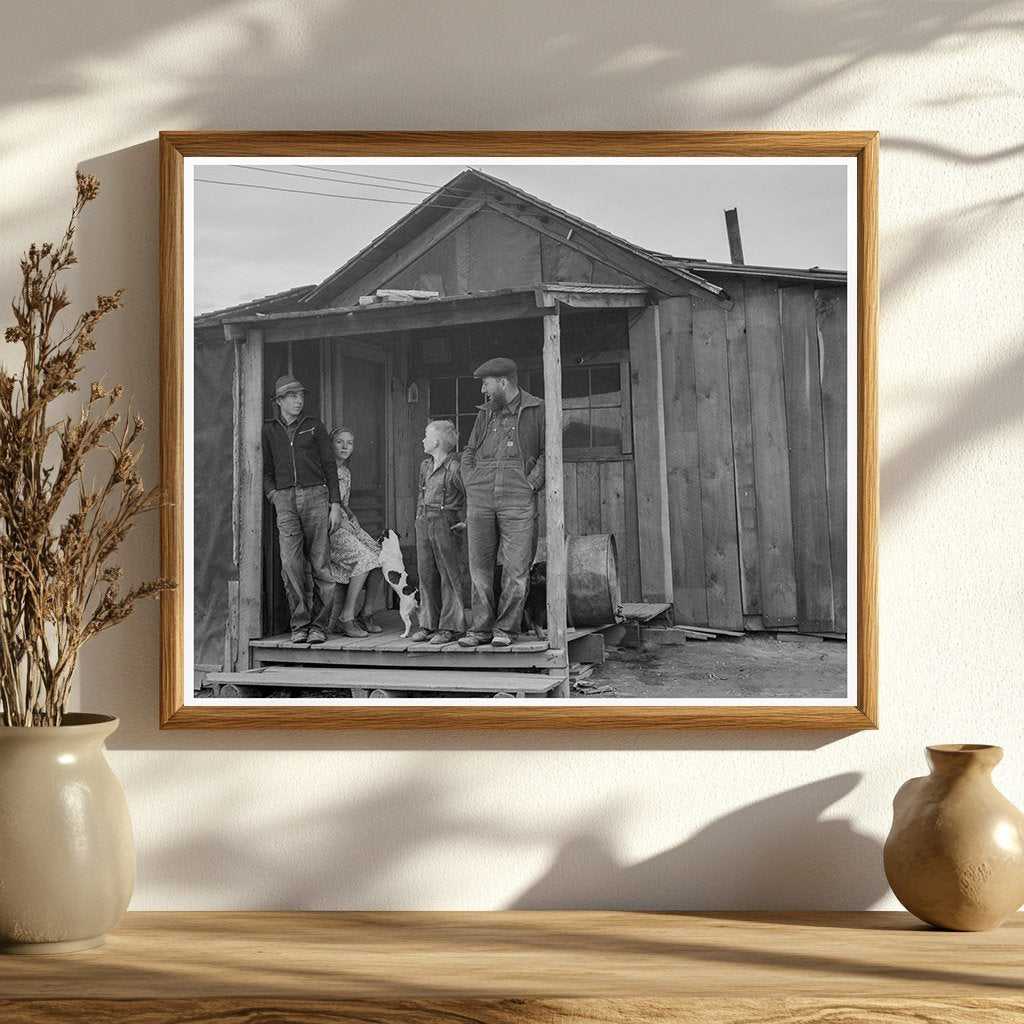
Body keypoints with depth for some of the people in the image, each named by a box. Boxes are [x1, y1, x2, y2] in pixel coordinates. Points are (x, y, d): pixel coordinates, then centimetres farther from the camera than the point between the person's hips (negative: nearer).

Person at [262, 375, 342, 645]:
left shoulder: (314, 426, 11)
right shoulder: (268, 430, 13)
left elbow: (329, 465, 9)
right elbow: (266, 470, 18)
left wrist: (335, 504, 2)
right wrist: (273, 496, 0)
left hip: (315, 495, 0)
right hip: (285, 499, 0)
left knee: (320, 564, -4)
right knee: (291, 564, -12)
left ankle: (319, 625, 1)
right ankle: (300, 624, -7)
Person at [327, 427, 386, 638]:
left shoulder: (346, 472, 21)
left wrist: (351, 515, 10)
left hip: (347, 523, 8)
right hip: (328, 526, -8)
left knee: (380, 556, -13)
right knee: (364, 558, -26)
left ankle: (367, 614, -6)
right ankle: (346, 617, -23)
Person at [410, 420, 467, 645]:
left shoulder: (455, 468, -11)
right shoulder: (425, 465, 13)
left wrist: (465, 522, -10)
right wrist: (419, 515, 16)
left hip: (447, 523, -8)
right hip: (424, 523, 8)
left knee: (449, 574, -3)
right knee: (426, 574, 8)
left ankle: (450, 626, 0)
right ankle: (428, 624, 15)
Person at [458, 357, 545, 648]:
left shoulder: (537, 411, 4)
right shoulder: (485, 413, 18)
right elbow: (469, 451, 24)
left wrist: (531, 483, -9)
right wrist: (470, 483, 9)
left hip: (518, 501, -4)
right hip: (480, 501, 4)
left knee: (516, 567, -5)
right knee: (479, 566, 3)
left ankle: (506, 629, 1)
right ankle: (481, 627, 8)